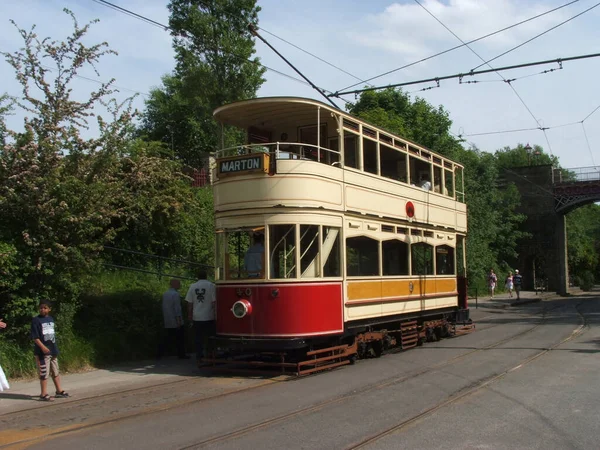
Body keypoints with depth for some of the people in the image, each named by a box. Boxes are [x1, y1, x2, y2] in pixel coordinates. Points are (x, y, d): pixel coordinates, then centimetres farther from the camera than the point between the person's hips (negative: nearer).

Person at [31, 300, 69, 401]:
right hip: (43, 351, -7)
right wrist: (42, 347, -24)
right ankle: (44, 394, 3)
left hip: (53, 350, 7)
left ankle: (59, 391, 25)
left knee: (55, 372, 15)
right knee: (44, 373, -4)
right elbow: (34, 337, -14)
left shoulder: (51, 319, 11)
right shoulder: (36, 320, -9)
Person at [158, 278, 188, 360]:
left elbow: (164, 307, 16)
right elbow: (177, 308, -18)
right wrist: (179, 320, -17)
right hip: (176, 322, -7)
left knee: (167, 338, 10)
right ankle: (181, 354, 9)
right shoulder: (175, 294, -15)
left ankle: (160, 353, 3)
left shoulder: (165, 294, 11)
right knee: (180, 339, 4)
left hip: (167, 322, 7)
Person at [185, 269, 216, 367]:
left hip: (197, 318, 3)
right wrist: (215, 313, 0)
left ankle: (199, 358, 7)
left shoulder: (192, 287, 4)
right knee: (209, 338, 8)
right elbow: (214, 302, -8)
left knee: (198, 338, 7)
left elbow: (189, 303, 5)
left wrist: (190, 315, 15)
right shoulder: (211, 286, -5)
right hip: (209, 317, -3)